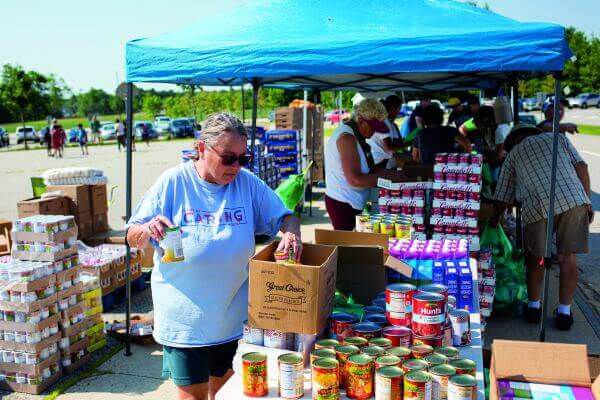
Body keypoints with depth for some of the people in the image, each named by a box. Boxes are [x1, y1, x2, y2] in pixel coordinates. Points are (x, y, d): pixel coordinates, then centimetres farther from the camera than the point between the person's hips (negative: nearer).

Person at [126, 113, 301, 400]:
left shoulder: (247, 183, -2)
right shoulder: (172, 182, -9)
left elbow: (285, 217, 6)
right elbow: (132, 237, -4)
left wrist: (292, 232, -17)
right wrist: (149, 229, -27)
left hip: (234, 318, 3)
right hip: (185, 319, -2)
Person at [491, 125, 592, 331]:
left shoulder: (513, 154, 24)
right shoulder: (558, 138, 27)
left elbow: (503, 197, 23)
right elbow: (581, 166, 12)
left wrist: (494, 221, 35)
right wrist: (587, 202, 12)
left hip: (537, 205, -1)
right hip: (574, 199, 1)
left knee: (535, 257, 16)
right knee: (567, 257, 10)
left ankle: (534, 307, 24)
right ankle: (564, 312, 13)